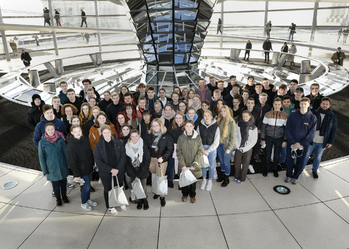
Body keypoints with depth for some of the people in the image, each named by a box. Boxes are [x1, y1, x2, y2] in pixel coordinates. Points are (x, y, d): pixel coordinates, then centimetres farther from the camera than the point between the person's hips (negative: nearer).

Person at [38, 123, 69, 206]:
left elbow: (65, 152, 3)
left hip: (62, 165, 2)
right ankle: (58, 198, 36)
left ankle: (64, 195, 39)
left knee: (63, 181, 15)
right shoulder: (42, 142, -11)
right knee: (55, 184, 11)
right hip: (52, 167, -2)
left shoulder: (60, 139, -7)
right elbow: (41, 158, -5)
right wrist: (45, 171, -4)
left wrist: (68, 164, 5)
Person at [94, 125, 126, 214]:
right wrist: (111, 170, -19)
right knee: (108, 189, 14)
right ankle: (110, 206, 36)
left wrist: (117, 169, -16)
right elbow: (98, 161, -13)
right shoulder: (98, 145, -10)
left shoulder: (118, 142, -7)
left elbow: (123, 157, -6)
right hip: (105, 173, -1)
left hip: (119, 171, 1)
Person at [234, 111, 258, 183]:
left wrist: (244, 149, -9)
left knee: (245, 164, 8)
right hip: (238, 148, 2)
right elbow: (235, 136, 1)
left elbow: (254, 140, -7)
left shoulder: (253, 127, -9)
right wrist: (238, 147, -7)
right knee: (237, 163, 8)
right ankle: (236, 176, 29)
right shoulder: (238, 125, -3)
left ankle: (242, 178, 26)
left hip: (248, 149, -2)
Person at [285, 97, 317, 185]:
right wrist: (293, 142, -13)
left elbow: (311, 133, -7)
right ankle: (288, 175, 31)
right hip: (291, 143, 1)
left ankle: (295, 177, 31)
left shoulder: (312, 117, -6)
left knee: (300, 161, 11)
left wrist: (301, 144, -14)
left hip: (303, 144, 0)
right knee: (289, 160, 9)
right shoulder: (292, 115, -5)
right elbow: (288, 129, -5)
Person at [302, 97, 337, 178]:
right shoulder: (314, 114, -7)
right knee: (306, 155, 10)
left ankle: (315, 170, 35)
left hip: (323, 142, 1)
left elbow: (334, 130, 2)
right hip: (311, 140, -1)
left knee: (318, 157, 17)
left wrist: (331, 142, -2)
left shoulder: (332, 116, -3)